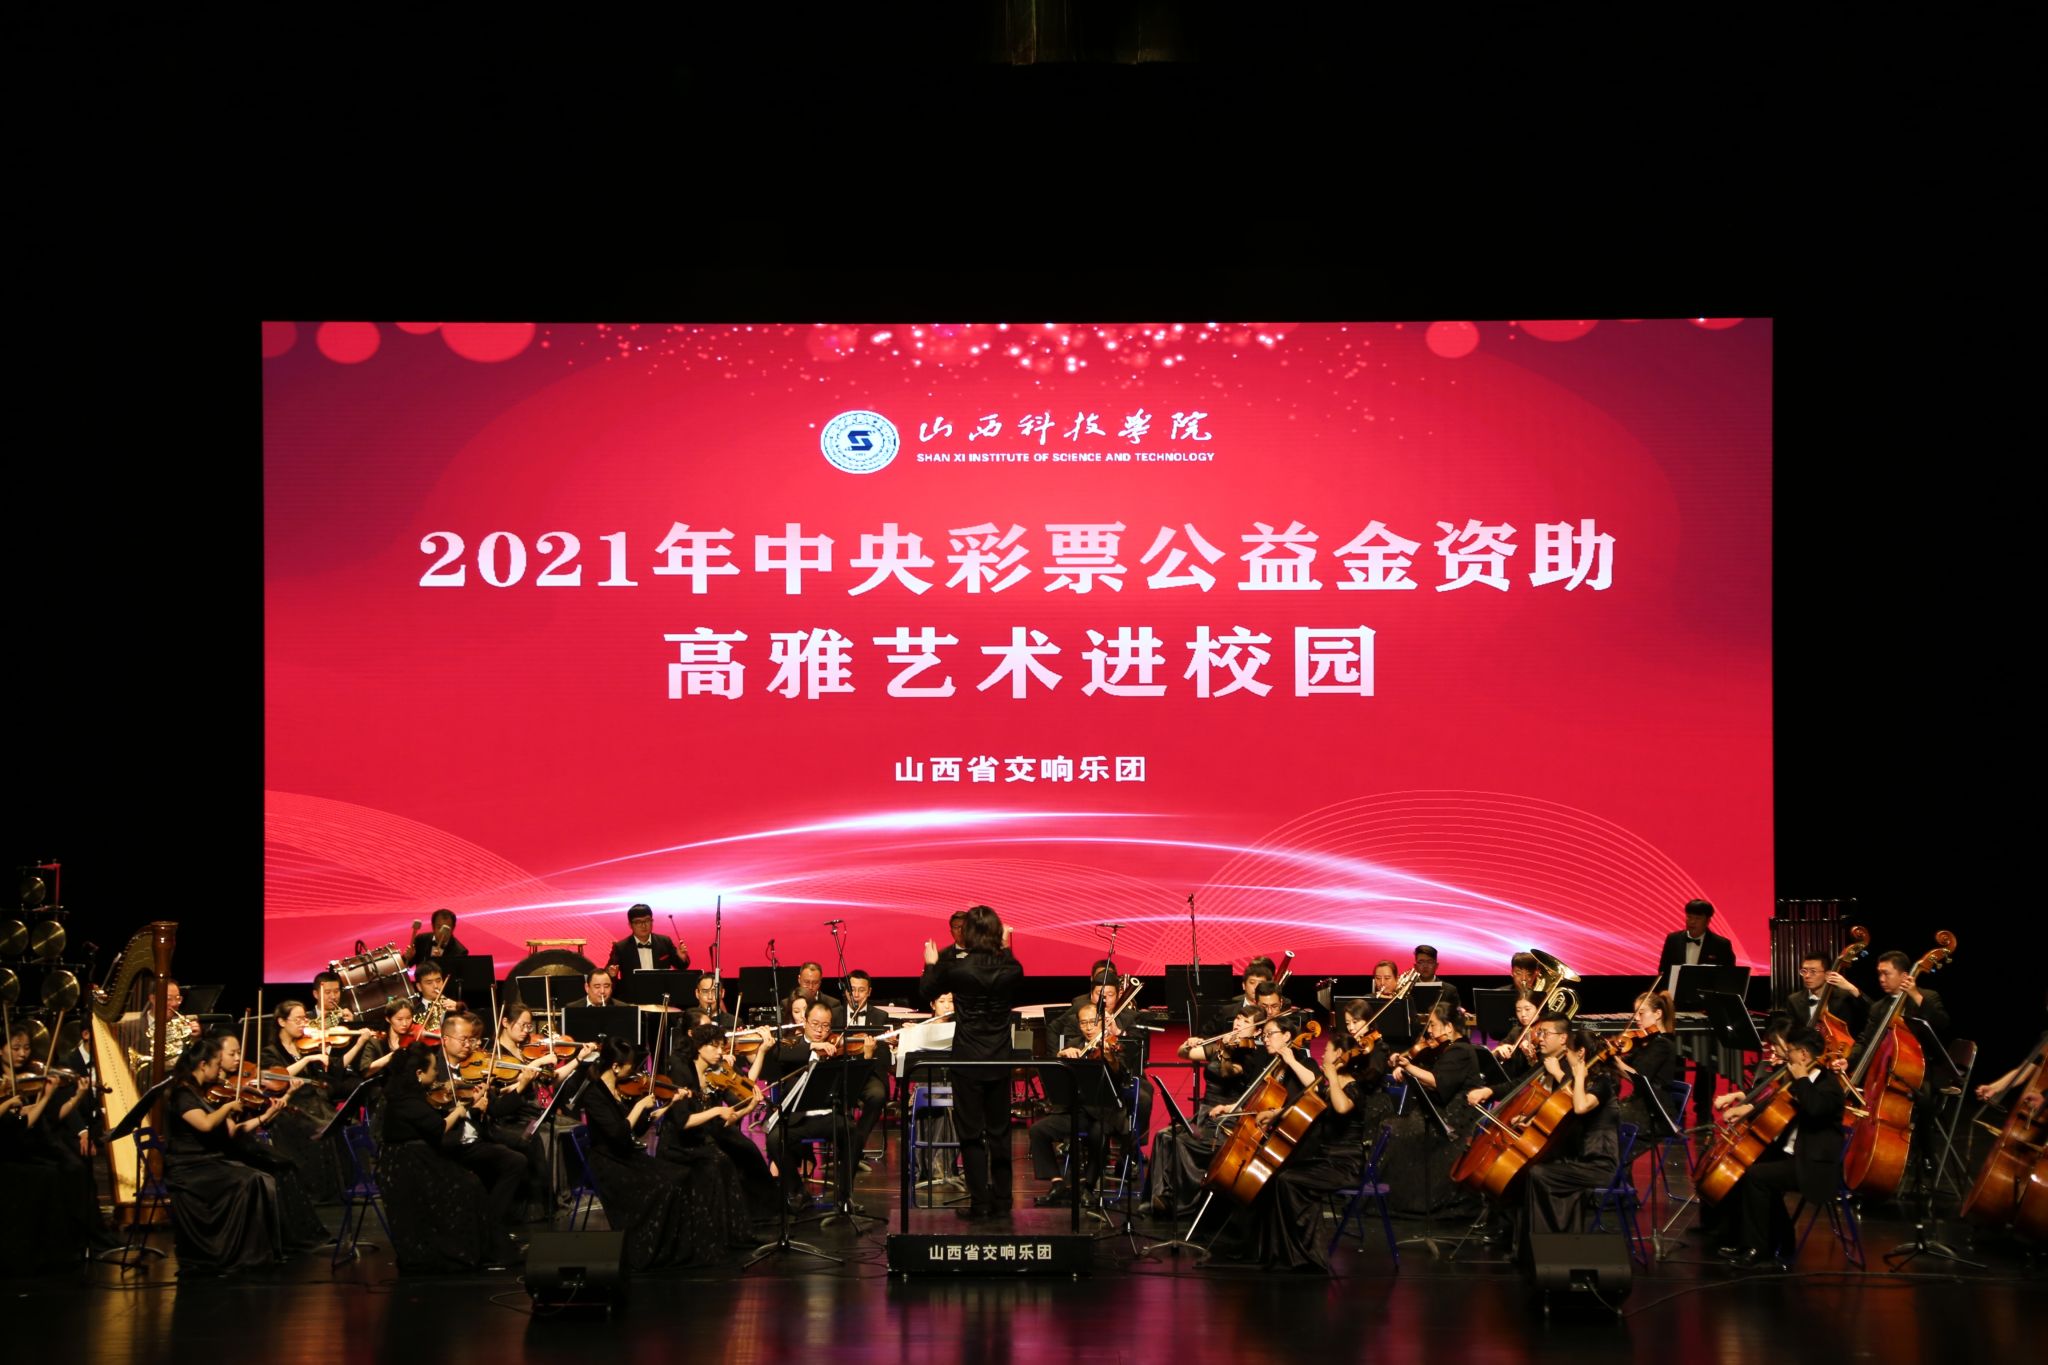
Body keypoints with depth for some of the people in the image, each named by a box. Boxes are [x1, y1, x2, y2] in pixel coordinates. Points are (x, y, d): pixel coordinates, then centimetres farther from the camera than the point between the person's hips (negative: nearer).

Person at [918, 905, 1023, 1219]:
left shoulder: (957, 969, -16)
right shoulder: (1011, 969, -8)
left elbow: (927, 992, 3)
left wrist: (931, 964, 19)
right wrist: (1006, 949, 24)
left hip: (968, 1061, -3)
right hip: (1000, 1062, 3)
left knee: (971, 1133, 3)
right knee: (999, 1131, 14)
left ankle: (980, 1202, 2)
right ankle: (1001, 1200, 19)